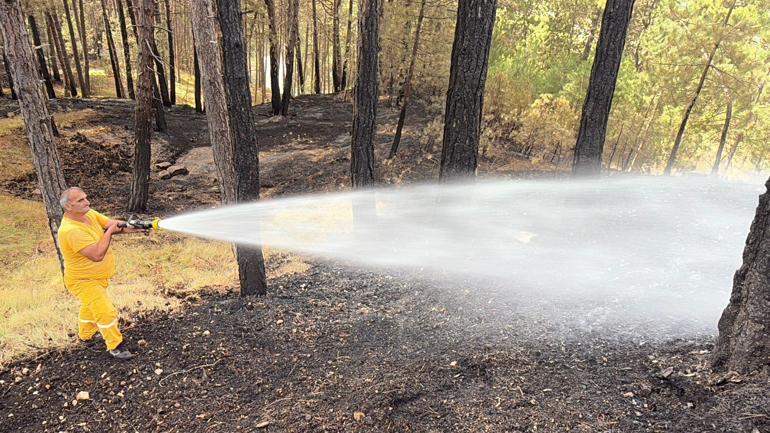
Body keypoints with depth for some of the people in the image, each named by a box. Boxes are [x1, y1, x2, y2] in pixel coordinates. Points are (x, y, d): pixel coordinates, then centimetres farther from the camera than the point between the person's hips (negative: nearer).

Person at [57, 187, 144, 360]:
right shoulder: (70, 230, -33)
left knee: (90, 307, 29)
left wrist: (129, 227, -28)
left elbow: (112, 223, -8)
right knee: (106, 312, -10)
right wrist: (109, 231, -30)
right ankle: (116, 346, 7)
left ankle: (86, 335, 51)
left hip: (98, 276, 9)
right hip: (83, 281, -9)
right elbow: (97, 255, -37)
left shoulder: (90, 214, -7)